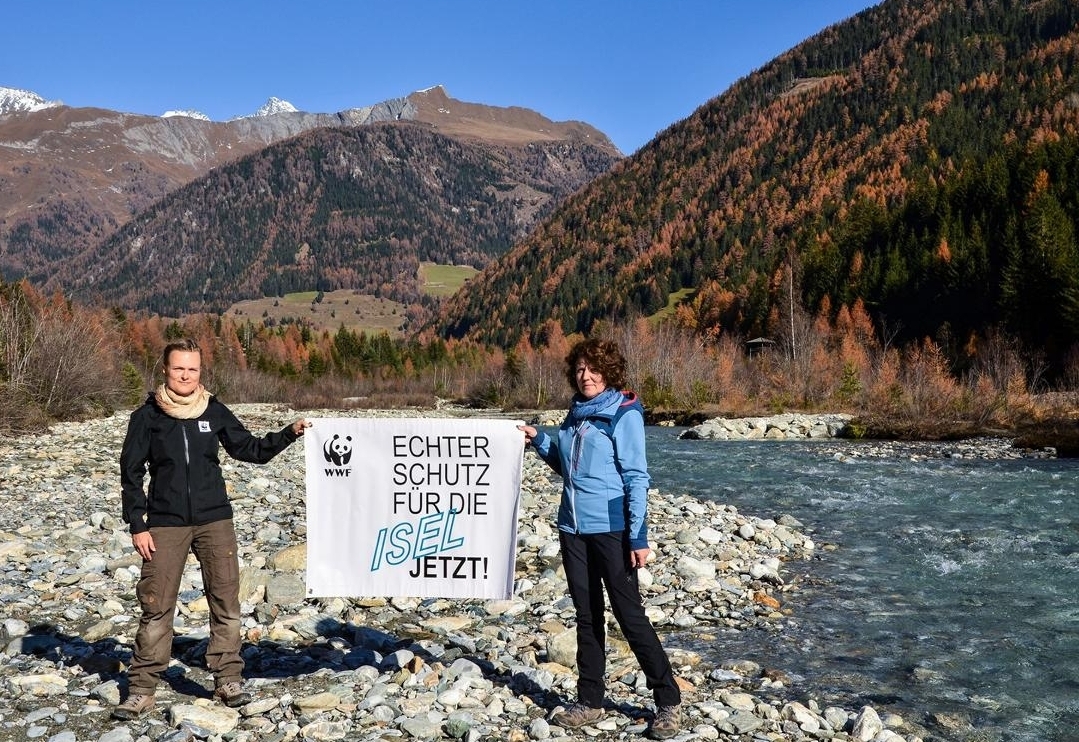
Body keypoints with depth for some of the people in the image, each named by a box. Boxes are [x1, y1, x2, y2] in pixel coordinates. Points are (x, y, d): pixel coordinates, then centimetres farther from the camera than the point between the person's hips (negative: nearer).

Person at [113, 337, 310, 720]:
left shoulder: (215, 412, 5)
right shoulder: (147, 416, 1)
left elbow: (249, 449, 11)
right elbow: (131, 474, 3)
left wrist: (289, 433, -3)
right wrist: (137, 525, -3)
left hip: (215, 520, 2)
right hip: (166, 524, -2)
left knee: (226, 601, 3)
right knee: (156, 607, 0)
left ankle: (228, 680, 15)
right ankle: (141, 689, 11)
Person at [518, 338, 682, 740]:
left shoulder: (624, 413, -9)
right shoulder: (576, 414, 11)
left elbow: (636, 477, -12)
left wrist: (638, 536, -17)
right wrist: (540, 441, 7)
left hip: (611, 529, -6)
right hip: (573, 529, 7)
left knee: (629, 614, -3)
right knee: (587, 616, 13)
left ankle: (669, 701, 10)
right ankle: (589, 701, 22)